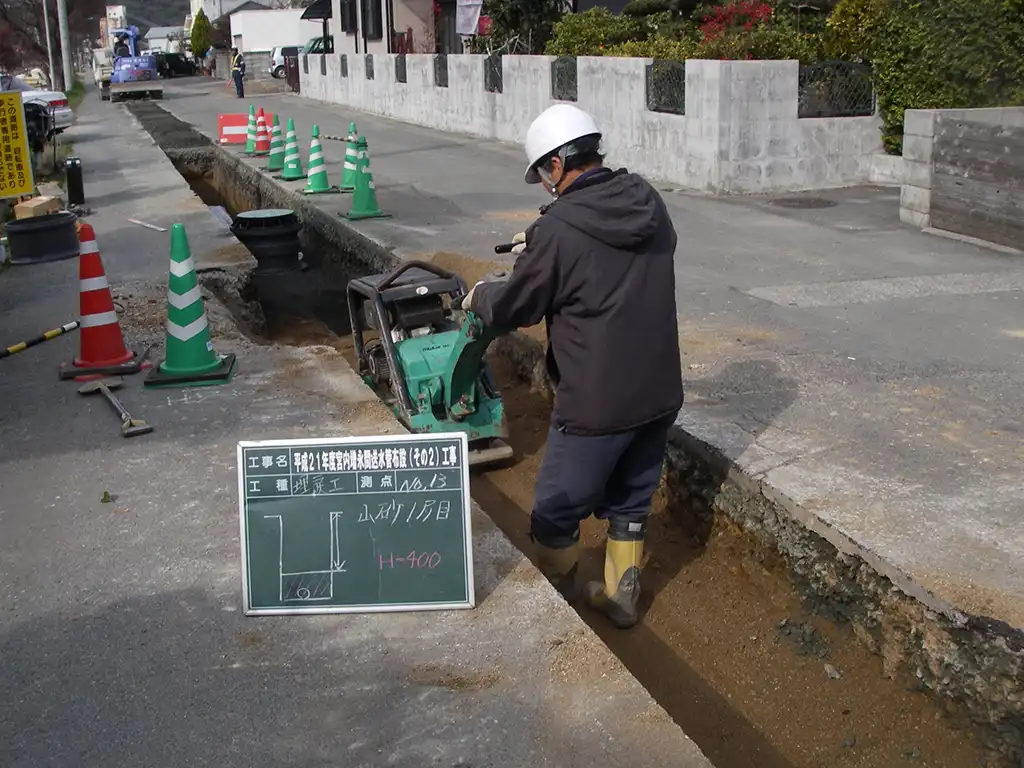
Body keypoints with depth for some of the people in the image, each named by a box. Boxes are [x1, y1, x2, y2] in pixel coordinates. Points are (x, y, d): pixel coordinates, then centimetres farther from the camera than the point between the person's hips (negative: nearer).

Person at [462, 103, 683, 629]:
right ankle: (621, 597, 37)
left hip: (596, 405, -7)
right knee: (630, 501, 23)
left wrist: (479, 297, 16)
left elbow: (511, 309, -7)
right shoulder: (650, 205, 1)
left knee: (556, 512, 13)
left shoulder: (558, 231, -19)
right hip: (659, 393, 7)